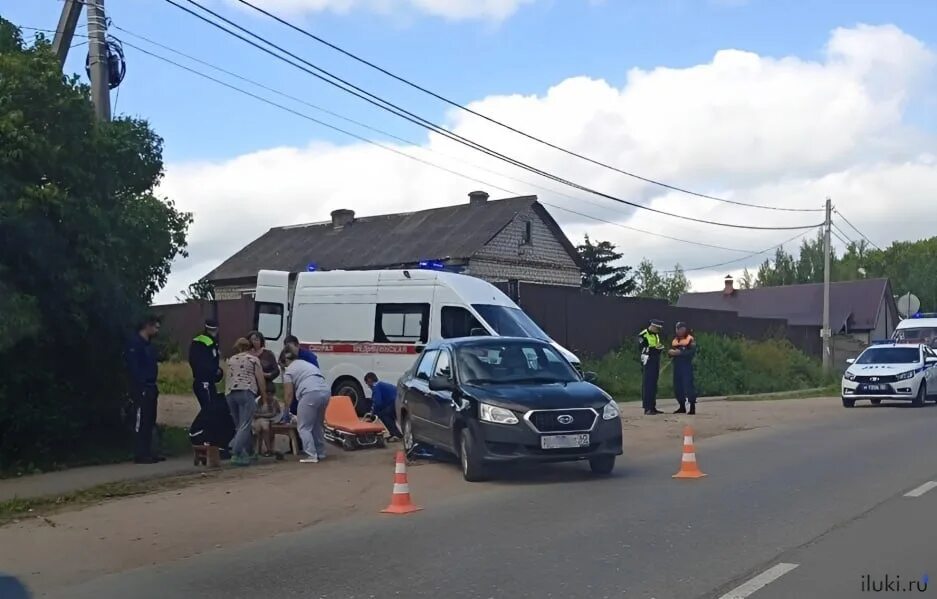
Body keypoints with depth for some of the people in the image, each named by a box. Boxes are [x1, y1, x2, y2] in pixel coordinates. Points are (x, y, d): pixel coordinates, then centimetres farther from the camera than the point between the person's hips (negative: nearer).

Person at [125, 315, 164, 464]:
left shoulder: (148, 344, 19)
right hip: (141, 389, -10)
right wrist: (141, 385, -21)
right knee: (141, 422, -8)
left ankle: (148, 453, 16)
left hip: (150, 388, 10)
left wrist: (154, 386, 16)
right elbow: (133, 366, -18)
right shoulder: (135, 343, -10)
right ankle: (140, 455, -6)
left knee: (150, 422, 11)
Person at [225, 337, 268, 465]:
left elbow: (227, 379, 20)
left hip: (230, 393, 5)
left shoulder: (230, 360, 23)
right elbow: (260, 380, 7)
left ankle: (249, 452, 17)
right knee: (245, 426, -9)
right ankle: (236, 454, -21)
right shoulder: (253, 359, 11)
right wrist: (264, 398, 11)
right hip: (246, 392, -5)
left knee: (239, 426, 14)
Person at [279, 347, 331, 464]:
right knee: (318, 424, 21)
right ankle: (321, 453, 26)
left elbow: (289, 393, 6)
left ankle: (311, 455, -7)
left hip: (311, 393, -7)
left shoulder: (289, 370, 10)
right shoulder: (305, 363, 32)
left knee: (304, 427, 1)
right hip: (325, 391, 8)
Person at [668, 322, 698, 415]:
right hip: (676, 365, 7)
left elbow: (692, 352, -15)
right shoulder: (674, 340, 18)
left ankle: (692, 407, -6)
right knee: (677, 386, 8)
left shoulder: (690, 339, -3)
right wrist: (671, 352, -5)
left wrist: (680, 353, -21)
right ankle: (682, 407, 19)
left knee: (688, 385, -10)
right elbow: (670, 352, 18)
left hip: (687, 365, -7)